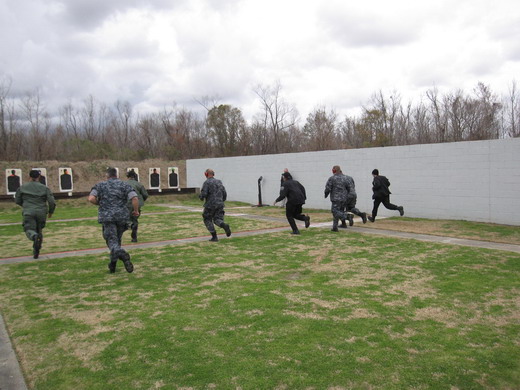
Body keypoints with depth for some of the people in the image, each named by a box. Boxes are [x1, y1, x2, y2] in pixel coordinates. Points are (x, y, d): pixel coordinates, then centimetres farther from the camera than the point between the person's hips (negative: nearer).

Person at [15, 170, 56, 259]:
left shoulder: (22, 188, 6)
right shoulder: (45, 188, 2)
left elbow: (17, 200, 13)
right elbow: (52, 202, -4)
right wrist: (51, 212, 13)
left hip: (28, 213, -1)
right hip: (41, 213, 1)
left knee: (30, 231, -8)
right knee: (39, 231, 17)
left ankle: (35, 237, -43)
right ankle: (36, 251, 16)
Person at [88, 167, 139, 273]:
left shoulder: (100, 185, 9)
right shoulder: (124, 184, 8)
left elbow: (91, 199, -6)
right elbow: (135, 198, -6)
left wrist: (100, 204, 13)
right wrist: (136, 210, 7)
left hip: (107, 217, -2)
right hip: (122, 217, 2)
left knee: (112, 241, -7)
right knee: (117, 239, 16)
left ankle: (121, 253, -38)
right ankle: (113, 265, 22)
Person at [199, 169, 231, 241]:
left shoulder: (207, 182, -7)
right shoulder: (219, 182, 12)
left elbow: (203, 194, -16)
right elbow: (224, 194, 11)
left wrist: (200, 197, 7)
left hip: (210, 205, -5)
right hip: (220, 205, 5)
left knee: (208, 220, 11)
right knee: (218, 219, 8)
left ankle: (214, 237, 5)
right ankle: (225, 226, -25)